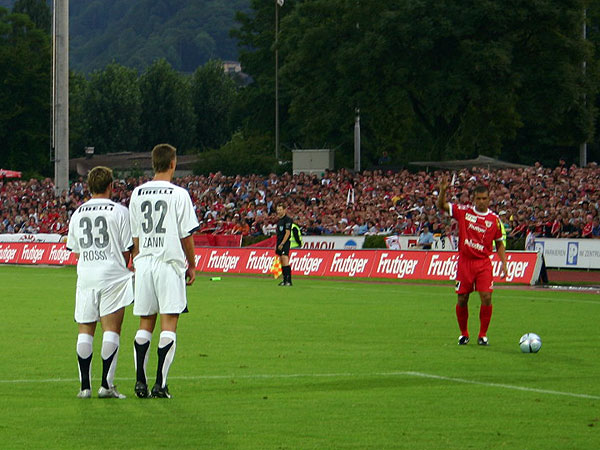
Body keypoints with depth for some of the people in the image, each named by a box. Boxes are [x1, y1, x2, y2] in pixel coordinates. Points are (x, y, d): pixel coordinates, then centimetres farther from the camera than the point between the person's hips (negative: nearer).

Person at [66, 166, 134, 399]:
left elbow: (75, 249, 14)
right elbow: (127, 250, -2)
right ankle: (106, 384, -8)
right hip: (112, 275, -4)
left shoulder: (77, 213, 10)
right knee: (111, 329, -2)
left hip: (85, 275, 4)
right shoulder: (119, 211, -4)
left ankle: (85, 385, 3)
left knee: (85, 330, 7)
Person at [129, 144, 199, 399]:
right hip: (170, 263, -4)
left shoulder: (137, 194, 6)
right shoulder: (179, 195, -7)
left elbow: (134, 235, 11)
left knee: (145, 325, 10)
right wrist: (192, 266, 7)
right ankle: (160, 384, -8)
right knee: (168, 324, -3)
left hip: (144, 263, 4)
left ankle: (140, 382, 5)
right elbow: (186, 235, -4)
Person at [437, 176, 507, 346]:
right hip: (465, 261, 0)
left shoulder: (494, 219, 3)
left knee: (486, 298, -10)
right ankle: (463, 334, 20)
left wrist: (504, 263, 2)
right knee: (462, 300, 3)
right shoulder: (463, 211, 2)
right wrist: (443, 190, -17)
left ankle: (483, 335, 2)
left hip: (484, 263, 0)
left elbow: (499, 243, 11)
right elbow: (441, 205, 2)